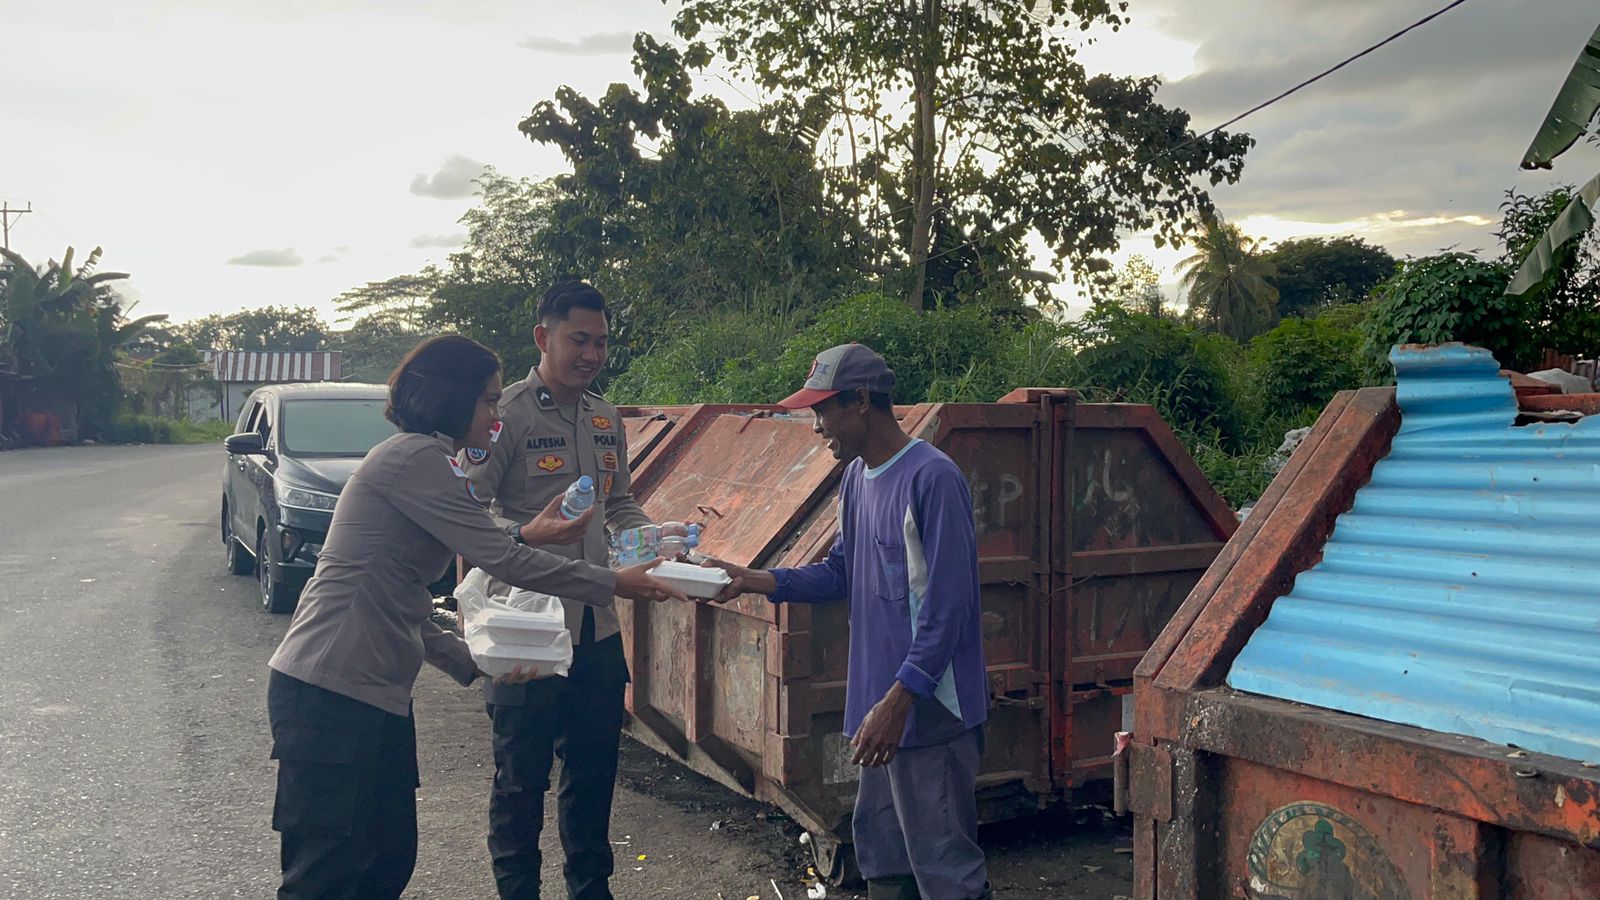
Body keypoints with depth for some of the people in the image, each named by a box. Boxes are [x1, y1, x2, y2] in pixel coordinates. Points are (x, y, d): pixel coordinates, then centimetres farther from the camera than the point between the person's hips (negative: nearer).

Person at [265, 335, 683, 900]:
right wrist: (614, 584, -8)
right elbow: (501, 559, -16)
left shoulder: (422, 462, 18)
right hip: (330, 691, -10)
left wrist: (474, 662, 7)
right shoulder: (415, 458, -13)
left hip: (377, 693, 10)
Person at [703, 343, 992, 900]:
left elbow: (947, 608, -20)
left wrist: (898, 699, -24)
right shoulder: (857, 476, 11)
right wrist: (754, 581, 3)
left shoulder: (932, 479, -17)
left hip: (928, 706, -9)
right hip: (879, 701, 9)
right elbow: (840, 573, 15)